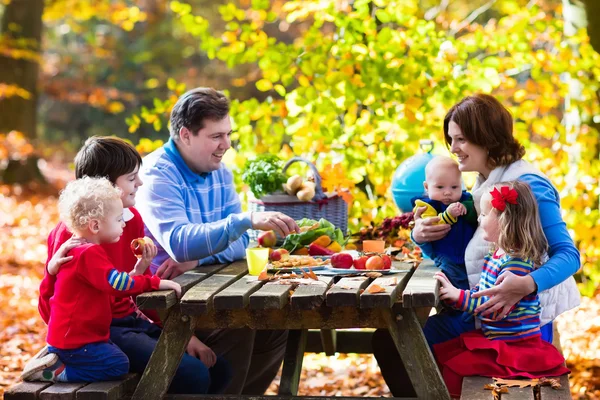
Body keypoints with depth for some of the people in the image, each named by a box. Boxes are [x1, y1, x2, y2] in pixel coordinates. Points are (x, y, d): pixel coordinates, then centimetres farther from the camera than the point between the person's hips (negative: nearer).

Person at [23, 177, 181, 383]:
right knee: (118, 365, -12)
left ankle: (57, 358, 12)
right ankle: (56, 372, -9)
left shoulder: (81, 251, 15)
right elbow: (117, 283, -32)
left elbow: (115, 286, 14)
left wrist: (138, 269, 2)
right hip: (73, 341, -11)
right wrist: (157, 283, -27)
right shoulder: (89, 253, -21)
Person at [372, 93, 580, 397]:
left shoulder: (528, 185, -14)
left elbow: (568, 255, -20)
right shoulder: (482, 183, 12)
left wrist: (527, 284, -39)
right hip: (482, 311, 9)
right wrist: (420, 236, -4)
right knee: (388, 339, -2)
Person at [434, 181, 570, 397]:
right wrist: (453, 293, -1)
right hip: (492, 337, 10)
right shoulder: (496, 255, 7)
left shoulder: (516, 263, -25)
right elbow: (482, 293, 14)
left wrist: (458, 296, -25)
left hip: (515, 346, -10)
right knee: (440, 353, 10)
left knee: (452, 368, -16)